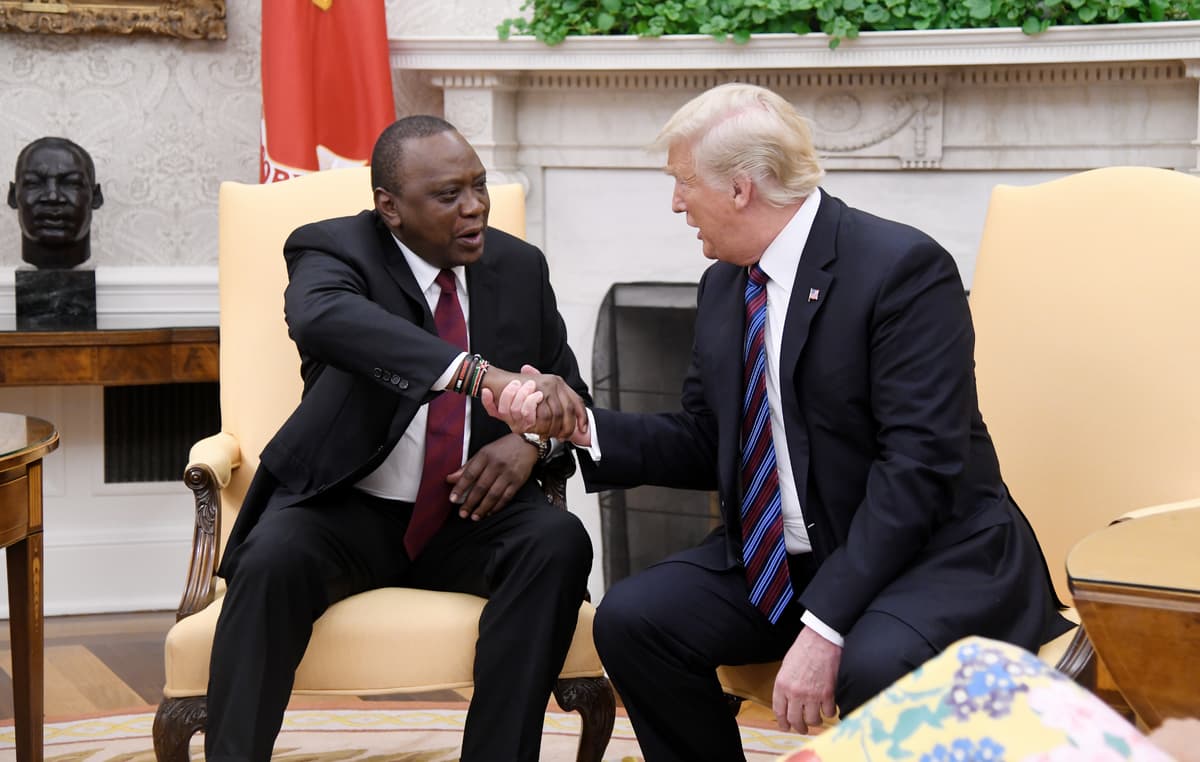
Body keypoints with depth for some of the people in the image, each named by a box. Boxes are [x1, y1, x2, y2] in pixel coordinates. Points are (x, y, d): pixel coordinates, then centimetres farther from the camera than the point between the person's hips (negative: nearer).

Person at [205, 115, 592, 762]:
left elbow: (568, 391, 15)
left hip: (471, 514, 3)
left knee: (559, 542, -26)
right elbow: (322, 317, -34)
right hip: (346, 511, -3)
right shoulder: (333, 249, -8)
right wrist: (478, 373, -47)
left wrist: (530, 441, -12)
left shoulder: (519, 266, 6)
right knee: (274, 557, -33)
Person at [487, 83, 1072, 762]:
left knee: (875, 668, -36)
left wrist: (826, 627, -28)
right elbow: (707, 443, 14)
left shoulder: (903, 267, -16)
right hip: (775, 561, 7)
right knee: (630, 619, -13)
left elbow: (918, 465, -23)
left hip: (929, 552, -7)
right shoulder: (724, 284, 9)